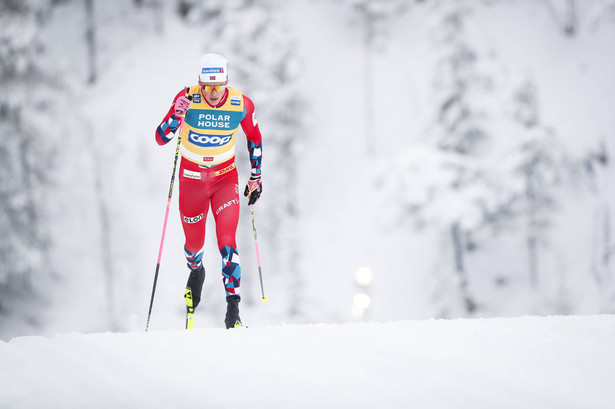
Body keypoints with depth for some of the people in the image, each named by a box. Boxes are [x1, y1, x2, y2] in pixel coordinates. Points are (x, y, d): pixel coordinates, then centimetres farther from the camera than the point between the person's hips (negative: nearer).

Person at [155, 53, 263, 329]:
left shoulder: (241, 104, -15)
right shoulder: (187, 99, -19)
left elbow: (254, 138, 5)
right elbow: (161, 138, -19)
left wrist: (256, 177, 8)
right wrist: (177, 115, -38)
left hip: (226, 178, 0)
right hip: (192, 179, 1)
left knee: (227, 242, -16)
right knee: (194, 244, 14)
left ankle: (233, 306, -13)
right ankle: (195, 272, 50)